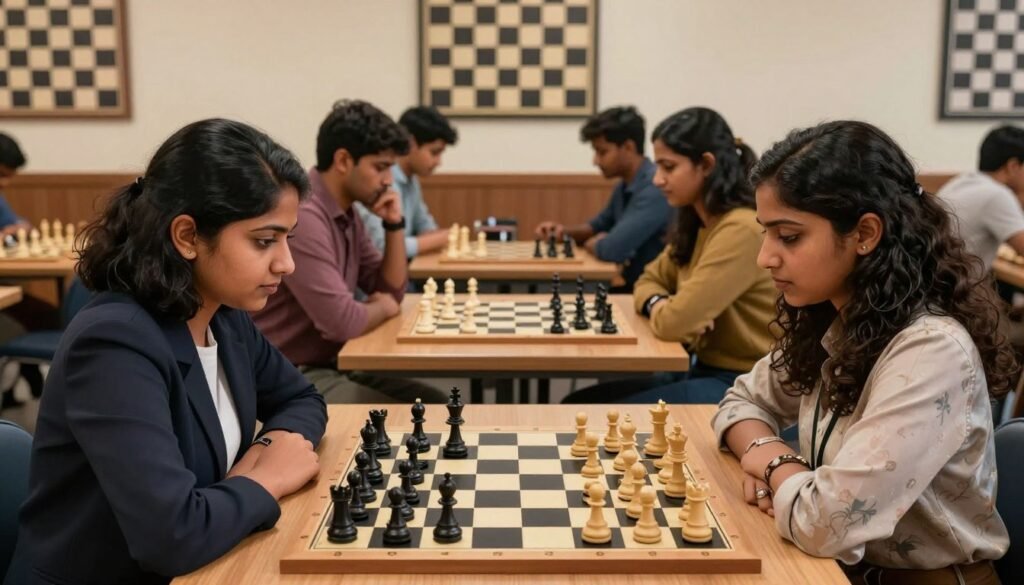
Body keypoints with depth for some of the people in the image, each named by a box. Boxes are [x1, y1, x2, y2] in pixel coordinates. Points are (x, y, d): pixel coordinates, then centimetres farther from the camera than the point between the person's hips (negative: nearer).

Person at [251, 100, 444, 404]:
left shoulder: (348, 214, 7)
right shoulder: (301, 215, -24)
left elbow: (393, 291, 14)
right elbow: (342, 322, -28)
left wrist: (394, 225, -1)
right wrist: (381, 308, -6)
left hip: (331, 365, 9)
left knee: (434, 404, 4)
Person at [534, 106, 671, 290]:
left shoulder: (655, 187, -22)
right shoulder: (625, 186, 9)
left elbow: (613, 250, -29)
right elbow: (599, 226, 25)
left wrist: (589, 243, -6)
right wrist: (565, 231, 5)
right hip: (630, 285, 8)